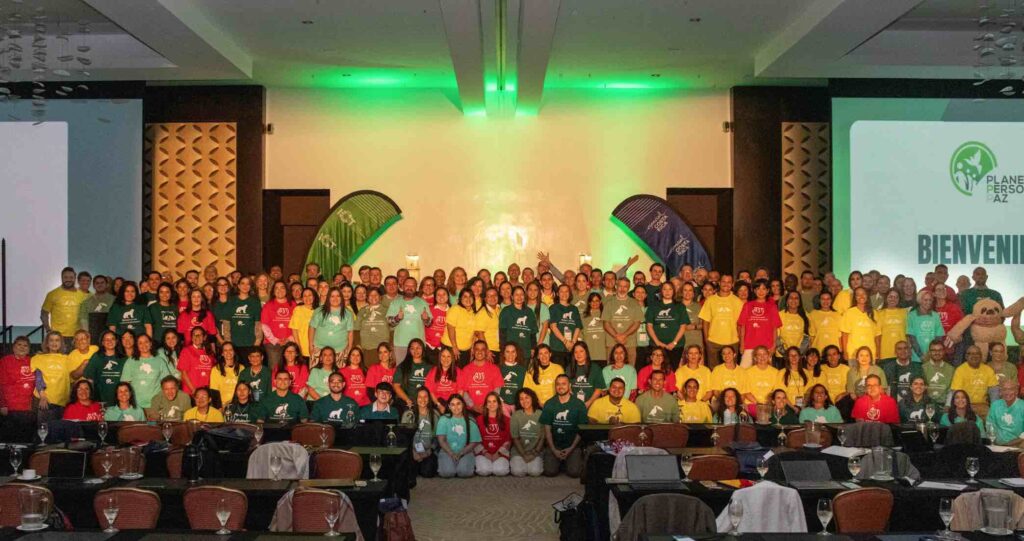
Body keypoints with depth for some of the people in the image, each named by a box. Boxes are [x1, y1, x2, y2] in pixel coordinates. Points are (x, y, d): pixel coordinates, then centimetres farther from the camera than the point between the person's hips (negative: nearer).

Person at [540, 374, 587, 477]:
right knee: (550, 471, -18)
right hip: (554, 445, 1)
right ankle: (558, 461, 15)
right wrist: (554, 450, -9)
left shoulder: (579, 404, -3)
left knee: (574, 472, -20)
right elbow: (547, 430, 2)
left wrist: (571, 448, -11)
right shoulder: (549, 404, 2)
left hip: (573, 446, -1)